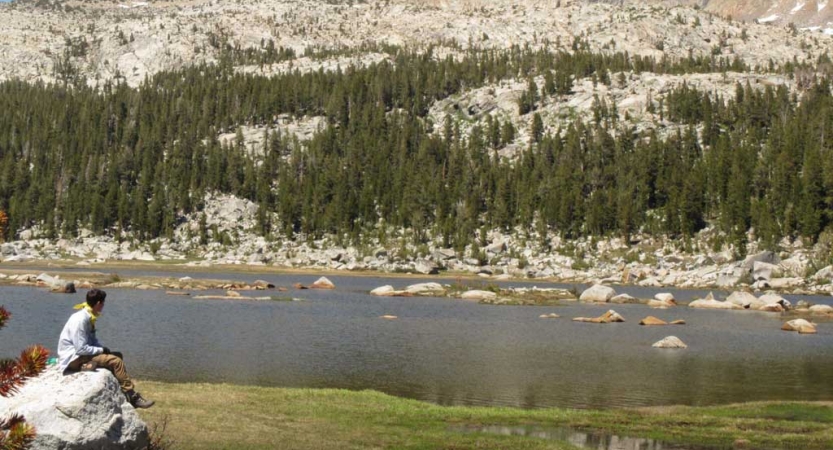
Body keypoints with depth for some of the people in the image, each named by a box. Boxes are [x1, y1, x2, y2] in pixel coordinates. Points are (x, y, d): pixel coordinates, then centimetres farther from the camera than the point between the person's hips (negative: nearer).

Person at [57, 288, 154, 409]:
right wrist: (101, 350, -14)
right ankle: (133, 397, -15)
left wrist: (103, 349, 0)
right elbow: (81, 349, -26)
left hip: (82, 353, 10)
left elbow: (92, 339, 17)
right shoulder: (80, 320, -23)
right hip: (74, 358, -10)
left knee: (117, 356, 8)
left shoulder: (88, 317, 6)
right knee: (115, 361, -20)